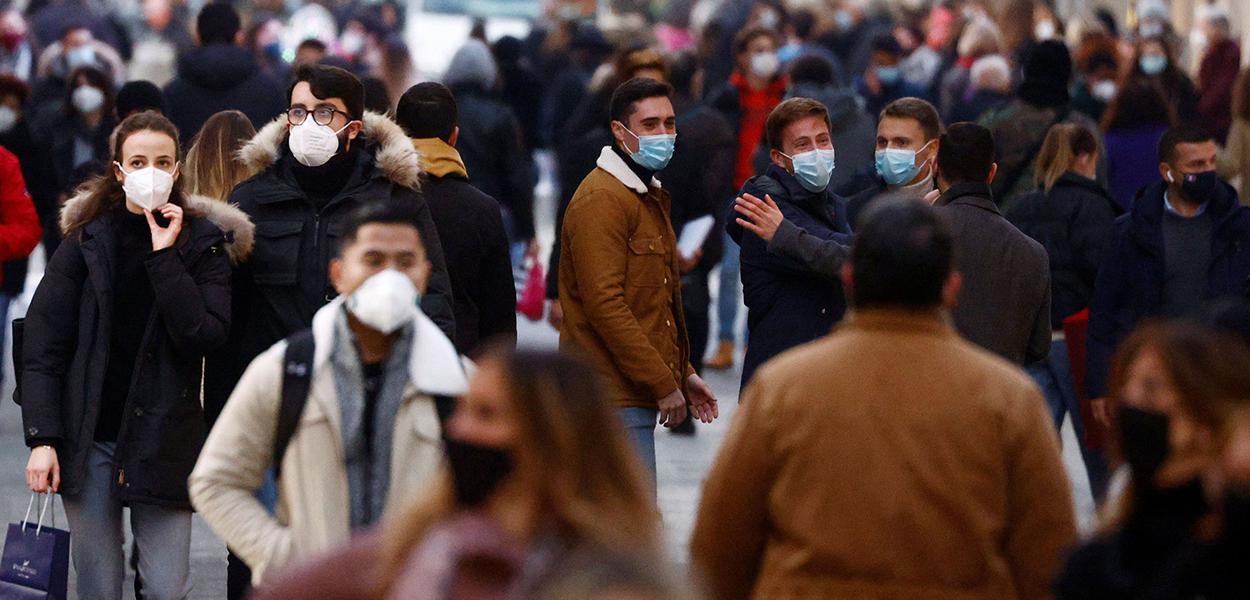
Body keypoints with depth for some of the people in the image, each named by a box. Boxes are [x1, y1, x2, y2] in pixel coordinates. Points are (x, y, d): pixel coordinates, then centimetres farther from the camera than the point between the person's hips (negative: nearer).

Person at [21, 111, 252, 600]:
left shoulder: (203, 242, 2)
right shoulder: (87, 238, 2)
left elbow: (205, 334, -12)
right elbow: (42, 343, 0)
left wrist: (165, 256, -15)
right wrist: (42, 437, -8)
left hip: (165, 439, 0)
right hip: (87, 437, 0)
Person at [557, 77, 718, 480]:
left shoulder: (650, 196, 20)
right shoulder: (601, 198, -13)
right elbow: (605, 305, -19)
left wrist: (682, 372, 19)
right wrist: (663, 384, -18)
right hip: (616, 395, -10)